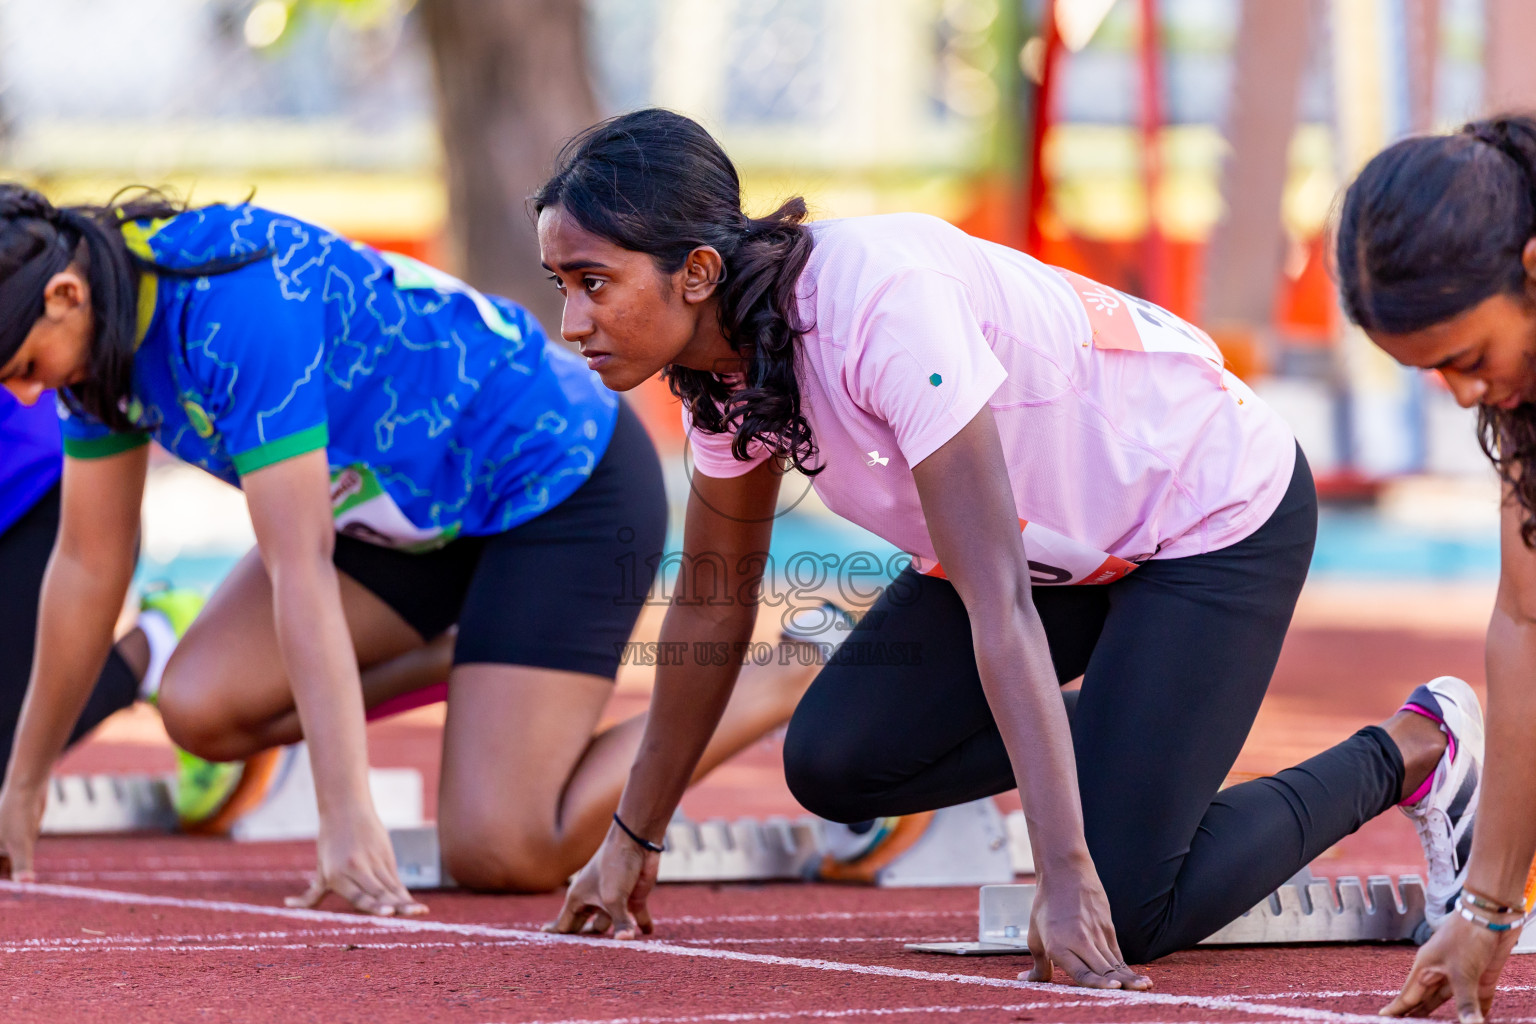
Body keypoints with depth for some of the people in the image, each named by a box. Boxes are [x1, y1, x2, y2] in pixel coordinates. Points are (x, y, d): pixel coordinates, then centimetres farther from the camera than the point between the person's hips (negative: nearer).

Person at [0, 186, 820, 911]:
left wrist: (349, 819, -36)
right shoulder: (102, 327, -6)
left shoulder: (236, 306, -32)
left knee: (501, 854, -16)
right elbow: (88, 562, 4)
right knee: (201, 707, -10)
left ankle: (796, 680, -2)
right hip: (425, 502, 8)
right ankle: (461, 659, 14)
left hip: (562, 479, -8)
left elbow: (299, 571, -35)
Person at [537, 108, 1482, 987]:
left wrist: (1069, 879, -39)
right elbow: (716, 594, 5)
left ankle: (1414, 749, 8)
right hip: (1063, 539, 8)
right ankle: (1121, 732, 14)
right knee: (831, 760, -8)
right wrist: (634, 840, 11)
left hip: (1219, 519, -8)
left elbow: (997, 604, -37)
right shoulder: (729, 358, -11)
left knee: (1121, 915, -13)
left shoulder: (881, 305, -36)